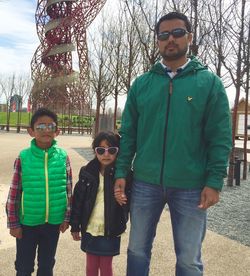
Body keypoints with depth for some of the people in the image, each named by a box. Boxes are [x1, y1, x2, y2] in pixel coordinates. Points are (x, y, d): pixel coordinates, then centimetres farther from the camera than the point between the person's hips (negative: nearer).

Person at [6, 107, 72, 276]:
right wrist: (13, 223, -3)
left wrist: (67, 218, 2)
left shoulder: (63, 157, -7)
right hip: (28, 222, -1)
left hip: (54, 222, 1)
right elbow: (14, 192, -5)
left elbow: (68, 189, 0)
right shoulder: (23, 157, -11)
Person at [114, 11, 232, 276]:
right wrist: (121, 172, -2)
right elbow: (128, 133, 5)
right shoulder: (141, 83, 5)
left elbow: (220, 137, -3)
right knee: (137, 250, 17)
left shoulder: (209, 82, 0)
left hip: (191, 187, -1)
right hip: (145, 183, 2)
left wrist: (214, 181, -10)